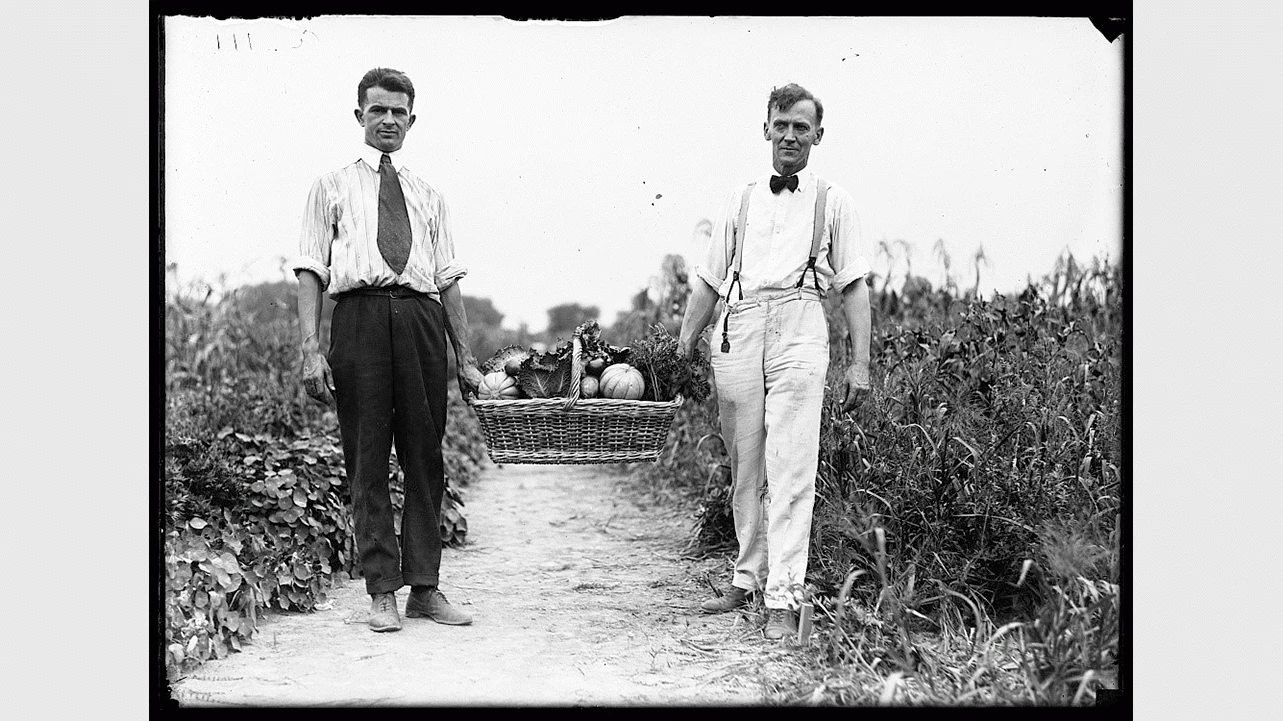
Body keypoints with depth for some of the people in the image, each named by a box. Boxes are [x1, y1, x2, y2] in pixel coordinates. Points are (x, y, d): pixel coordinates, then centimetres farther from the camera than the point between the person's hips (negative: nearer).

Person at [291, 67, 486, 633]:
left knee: (425, 457, 2)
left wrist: (465, 355, 9)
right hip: (359, 315, -2)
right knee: (367, 459, -2)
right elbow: (310, 271, 5)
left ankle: (425, 586, 7)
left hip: (421, 318, 3)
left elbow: (448, 279, 17)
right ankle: (381, 591, 3)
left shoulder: (428, 197, 22)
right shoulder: (332, 187, 13)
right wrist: (311, 348, -7)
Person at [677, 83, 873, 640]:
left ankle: (783, 599, -15)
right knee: (744, 467, 6)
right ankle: (748, 577, 18)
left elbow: (855, 286, 11)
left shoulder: (833, 202, 15)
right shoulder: (741, 200, 21)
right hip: (737, 329, 3)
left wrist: (860, 364, 2)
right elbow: (708, 279, 21)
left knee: (789, 469, -12)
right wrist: (684, 343, 11)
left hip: (798, 328, -3)